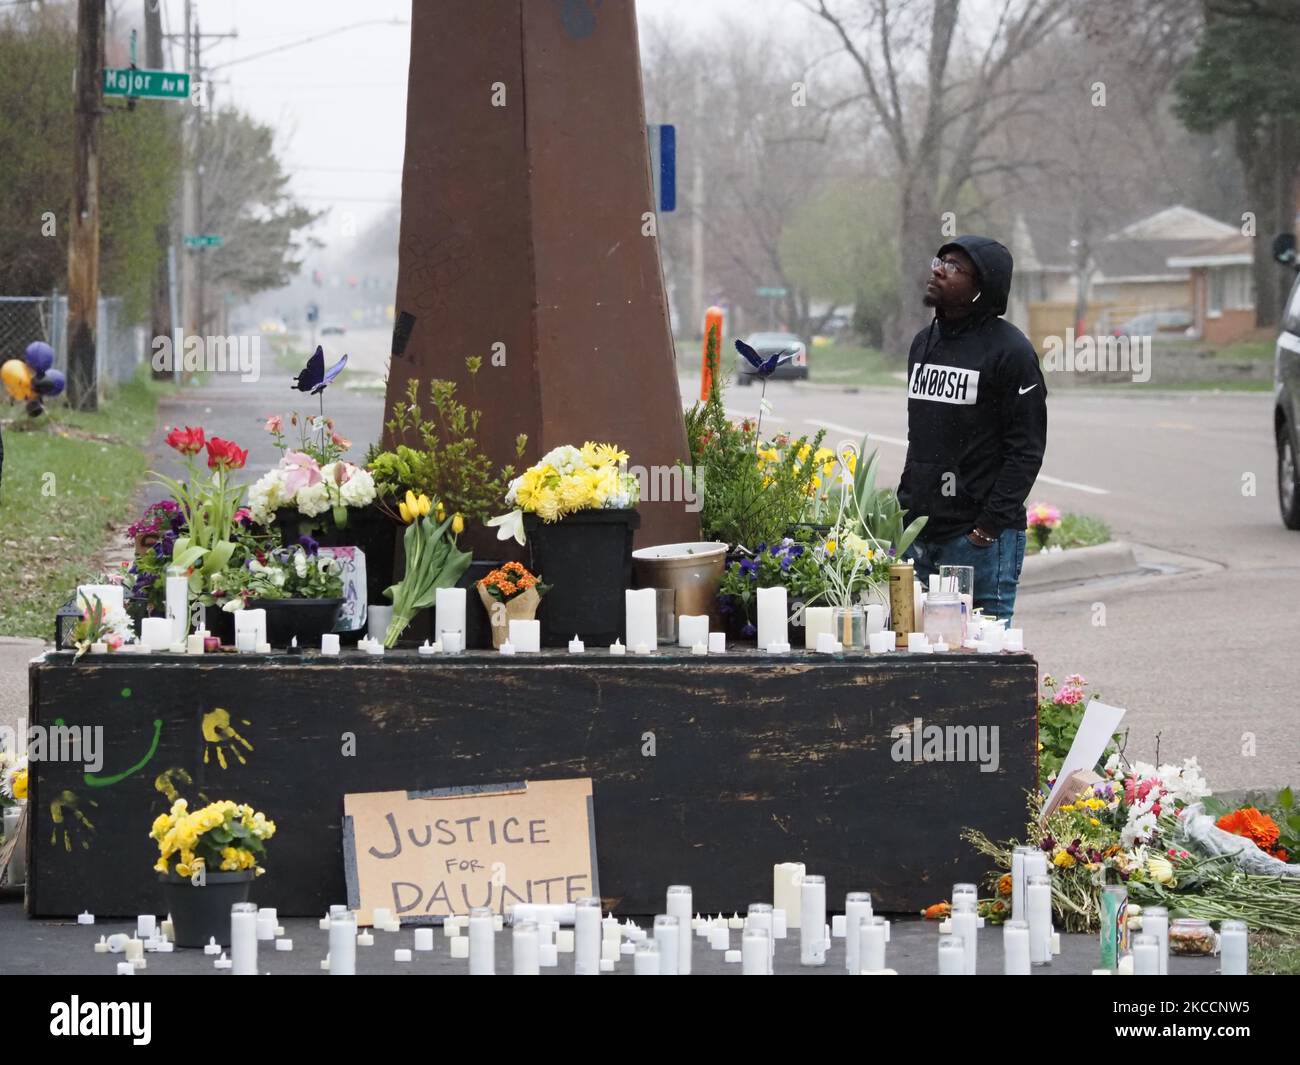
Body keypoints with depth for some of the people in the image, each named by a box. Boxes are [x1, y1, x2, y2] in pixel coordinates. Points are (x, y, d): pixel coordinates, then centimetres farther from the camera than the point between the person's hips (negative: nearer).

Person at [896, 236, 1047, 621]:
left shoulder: (1009, 350, -9)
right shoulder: (924, 343, 15)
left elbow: (1027, 449, -12)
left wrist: (988, 527, -16)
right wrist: (906, 502, 13)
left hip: (981, 537, -7)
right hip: (919, 534, 7)